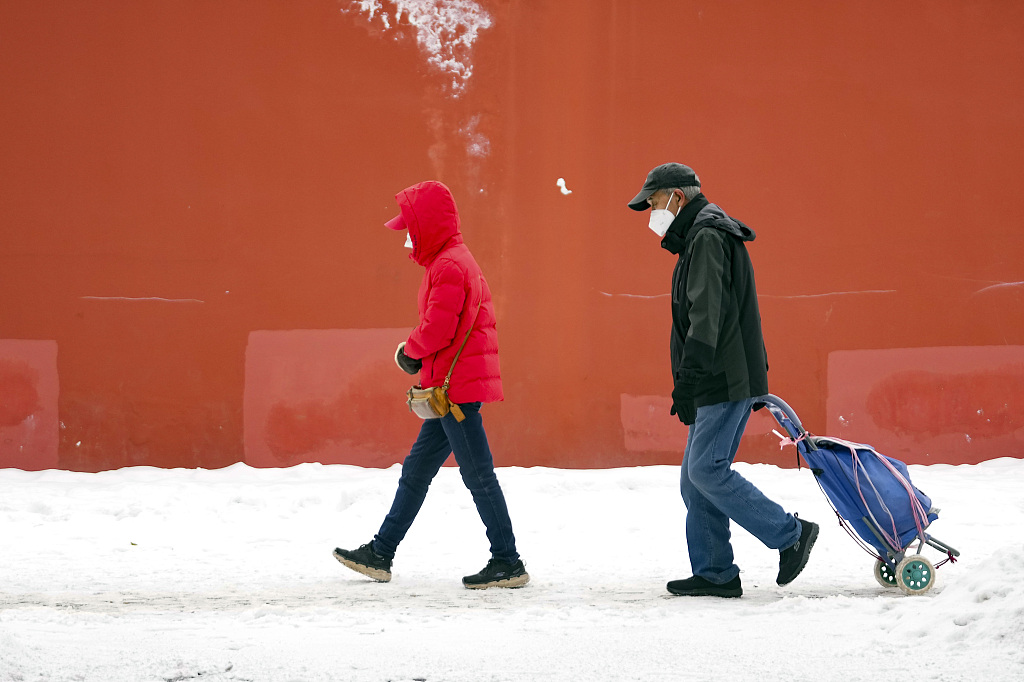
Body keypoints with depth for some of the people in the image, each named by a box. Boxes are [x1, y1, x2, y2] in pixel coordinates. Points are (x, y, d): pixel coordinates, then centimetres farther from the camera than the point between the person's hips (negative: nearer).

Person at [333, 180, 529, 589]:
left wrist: (409, 351, -2)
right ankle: (380, 554, 20)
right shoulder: (455, 260, 18)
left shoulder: (448, 266, -15)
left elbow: (437, 329, -21)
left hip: (456, 387, -11)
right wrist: (418, 355, 9)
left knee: (478, 475, -7)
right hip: (454, 385, 11)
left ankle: (508, 563, -3)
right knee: (416, 470, 14)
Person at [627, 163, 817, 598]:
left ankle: (790, 535, -8)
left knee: (706, 470, -13)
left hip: (726, 382, -10)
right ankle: (714, 574, 7)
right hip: (719, 383, 10)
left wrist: (688, 379, -28)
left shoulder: (707, 237, -12)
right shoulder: (701, 238, 22)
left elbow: (707, 313, -22)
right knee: (697, 475, 8)